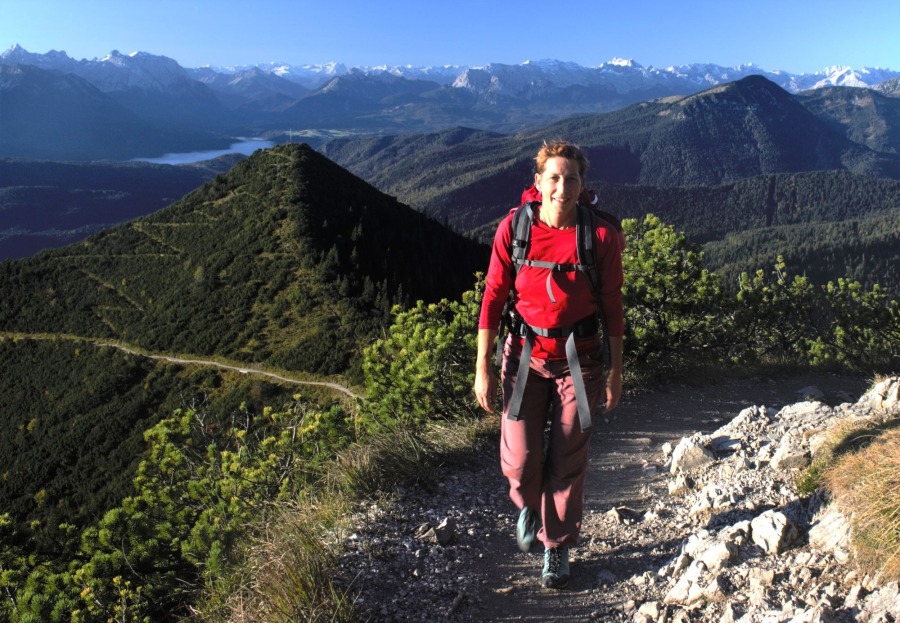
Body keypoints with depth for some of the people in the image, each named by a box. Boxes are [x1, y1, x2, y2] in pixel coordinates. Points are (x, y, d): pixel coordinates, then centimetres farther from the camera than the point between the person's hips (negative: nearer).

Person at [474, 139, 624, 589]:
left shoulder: (601, 235, -8)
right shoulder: (514, 228, -7)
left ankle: (557, 548, 31)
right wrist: (483, 368, -3)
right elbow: (493, 297, -3)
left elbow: (611, 306, 0)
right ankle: (528, 505, 37)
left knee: (567, 463, 8)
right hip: (525, 355, 1)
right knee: (519, 461, 0)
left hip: (579, 360, 0)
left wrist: (615, 371, 3)